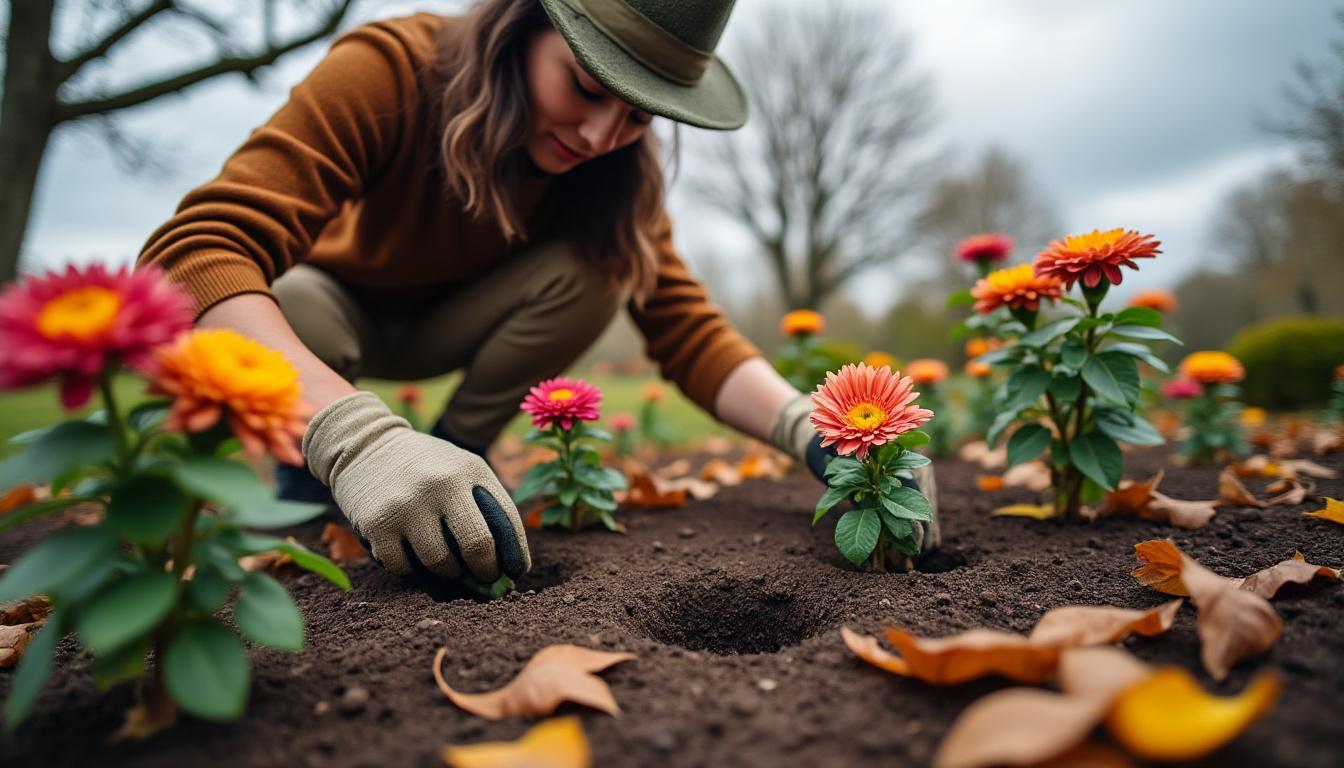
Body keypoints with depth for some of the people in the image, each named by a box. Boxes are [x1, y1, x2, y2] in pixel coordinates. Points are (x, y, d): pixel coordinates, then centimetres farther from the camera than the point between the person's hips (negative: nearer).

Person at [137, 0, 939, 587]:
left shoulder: (618, 167, -19)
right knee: (286, 306, -37)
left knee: (598, 267, -25)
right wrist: (358, 437, -59)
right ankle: (298, 464, -3)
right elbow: (195, 253, -42)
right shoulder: (391, 68, -32)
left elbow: (685, 324, -23)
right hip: (334, 302, -2)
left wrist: (809, 427, -42)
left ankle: (458, 449, -4)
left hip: (445, 323, 3)